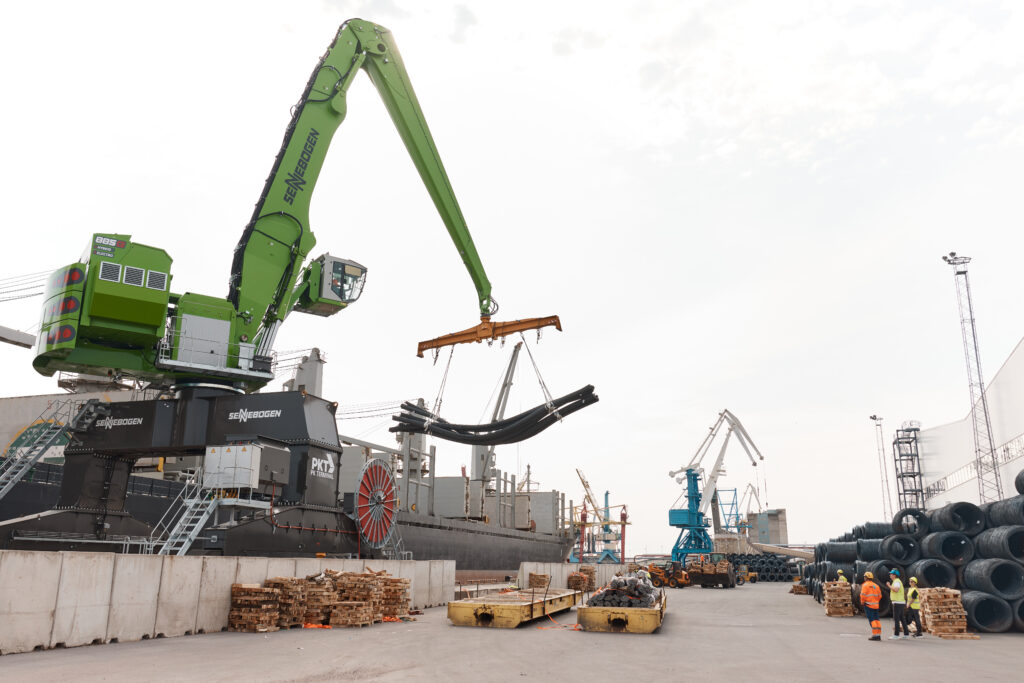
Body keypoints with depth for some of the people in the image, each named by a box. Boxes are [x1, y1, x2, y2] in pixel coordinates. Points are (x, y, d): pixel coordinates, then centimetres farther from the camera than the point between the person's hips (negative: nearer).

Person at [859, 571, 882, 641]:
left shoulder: (865, 585, -7)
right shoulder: (876, 585, 12)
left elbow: (863, 595, -14)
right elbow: (879, 595, 12)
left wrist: (862, 602, 0)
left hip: (868, 605, -6)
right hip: (876, 605, 6)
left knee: (872, 620, -7)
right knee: (877, 620, 9)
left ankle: (875, 635, -11)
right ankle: (879, 635, 9)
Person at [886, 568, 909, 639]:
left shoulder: (897, 581, -12)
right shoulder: (898, 581, 19)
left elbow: (896, 590, -29)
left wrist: (889, 585, -19)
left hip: (897, 602, -10)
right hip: (901, 602, 10)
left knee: (896, 619, -10)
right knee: (901, 619, 13)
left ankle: (896, 635, -11)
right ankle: (906, 634, 16)